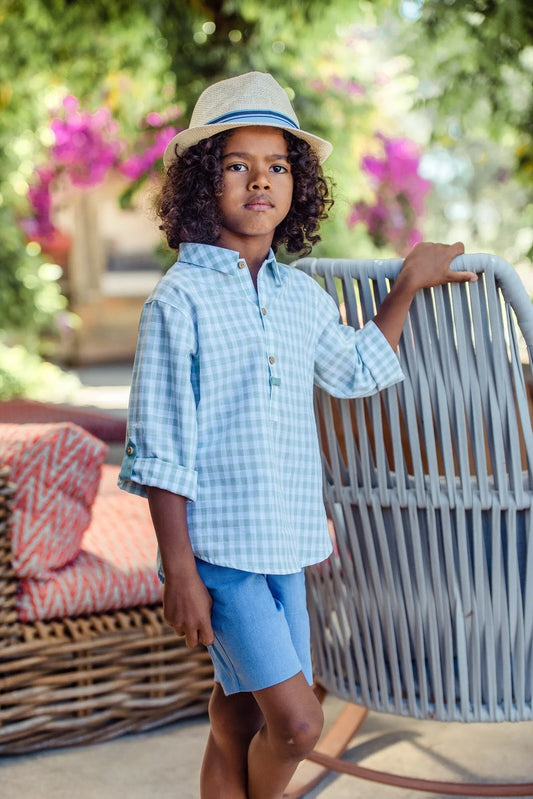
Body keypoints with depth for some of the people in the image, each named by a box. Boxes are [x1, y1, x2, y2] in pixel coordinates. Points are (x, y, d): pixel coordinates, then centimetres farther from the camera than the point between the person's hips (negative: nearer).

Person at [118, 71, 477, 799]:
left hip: (288, 547, 6)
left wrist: (410, 282, 30)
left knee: (240, 720, 13)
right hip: (218, 549, -5)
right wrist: (178, 570, -13)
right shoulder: (180, 299, -9)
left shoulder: (304, 297, 9)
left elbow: (357, 372, 31)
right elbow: (160, 450, -10)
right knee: (297, 720, -9)